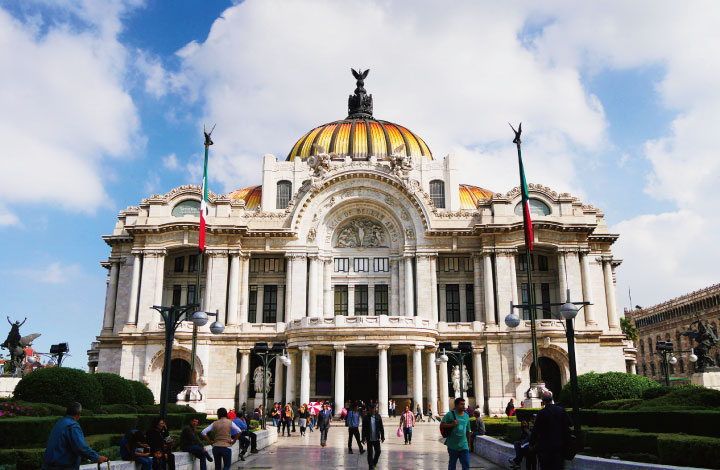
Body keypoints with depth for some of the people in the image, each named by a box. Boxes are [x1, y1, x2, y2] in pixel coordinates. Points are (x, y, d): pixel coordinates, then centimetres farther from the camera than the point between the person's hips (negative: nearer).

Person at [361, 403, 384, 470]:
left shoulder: (378, 416, 3)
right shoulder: (366, 417, -4)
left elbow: (381, 427, 7)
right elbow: (364, 429, -3)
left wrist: (382, 437, 4)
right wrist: (363, 438, -6)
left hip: (376, 438, 2)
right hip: (369, 439, -2)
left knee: (378, 451, 4)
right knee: (370, 453, 1)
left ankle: (374, 463, 28)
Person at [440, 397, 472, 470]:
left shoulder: (466, 416, 9)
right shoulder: (450, 414, -6)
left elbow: (468, 431, 16)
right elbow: (441, 426, -9)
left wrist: (469, 444, 17)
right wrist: (452, 424, -21)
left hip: (464, 446, 3)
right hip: (453, 446, -3)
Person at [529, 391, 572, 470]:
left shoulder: (541, 413, -14)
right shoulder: (561, 410, -4)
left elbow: (535, 430, -12)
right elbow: (570, 423, 5)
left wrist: (532, 444, -1)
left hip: (545, 446, -4)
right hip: (559, 445, 4)